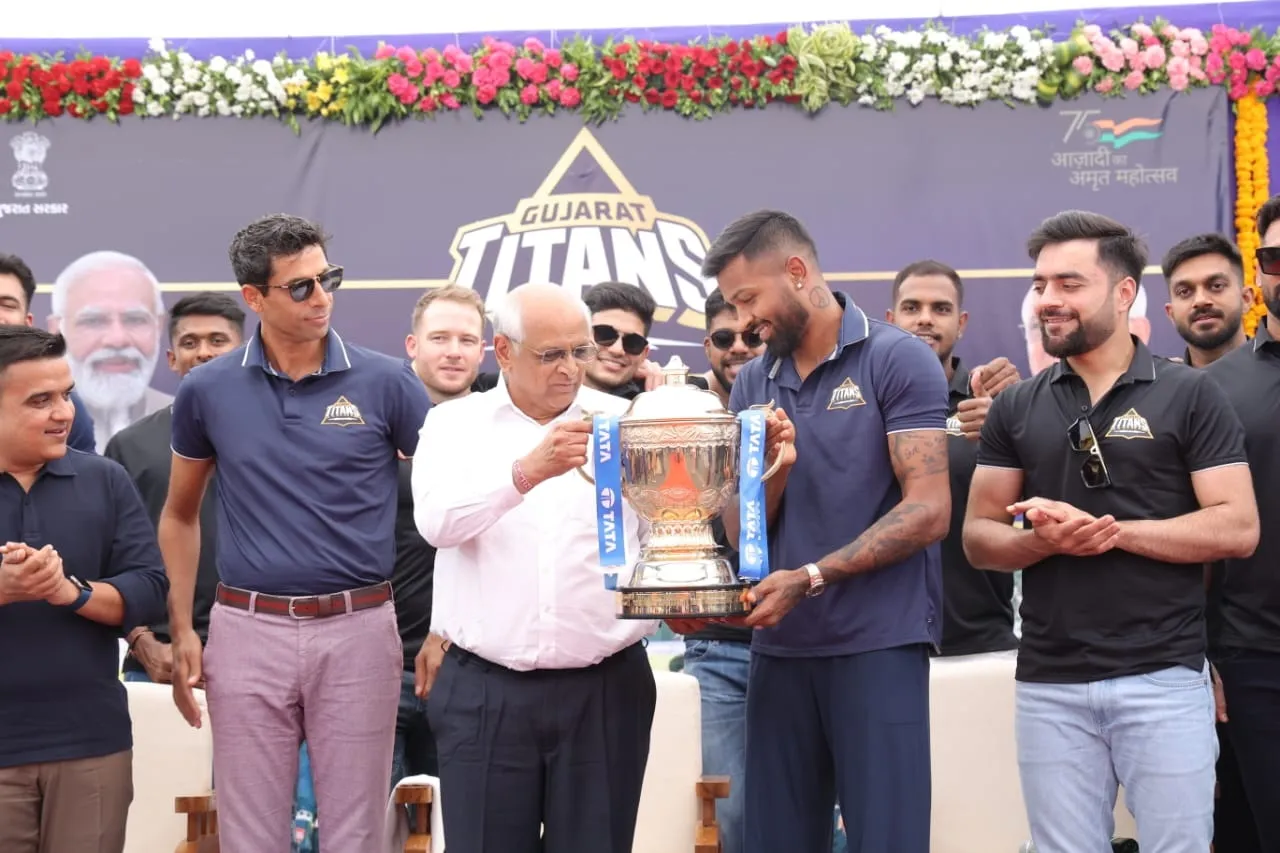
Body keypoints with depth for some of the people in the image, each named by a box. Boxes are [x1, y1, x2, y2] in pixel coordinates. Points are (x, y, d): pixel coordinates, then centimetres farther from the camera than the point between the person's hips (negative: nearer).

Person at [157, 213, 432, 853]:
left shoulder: (385, 383, -2)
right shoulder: (208, 390, 3)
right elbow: (179, 517, 15)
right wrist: (182, 632, 6)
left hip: (358, 628, -1)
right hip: (249, 629, 1)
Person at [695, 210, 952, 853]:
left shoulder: (899, 360, -5)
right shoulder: (752, 383, 12)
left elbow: (927, 510, -13)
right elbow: (740, 533, 9)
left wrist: (809, 577, -18)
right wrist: (772, 473, -11)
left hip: (878, 645, -5)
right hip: (778, 645, 5)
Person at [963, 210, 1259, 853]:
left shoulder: (1190, 396, -1)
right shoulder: (1016, 407, 9)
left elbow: (1238, 528, -7)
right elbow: (979, 538, 8)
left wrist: (1113, 531, -15)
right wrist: (1042, 539, -13)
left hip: (1165, 677, -3)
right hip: (1049, 684, 3)